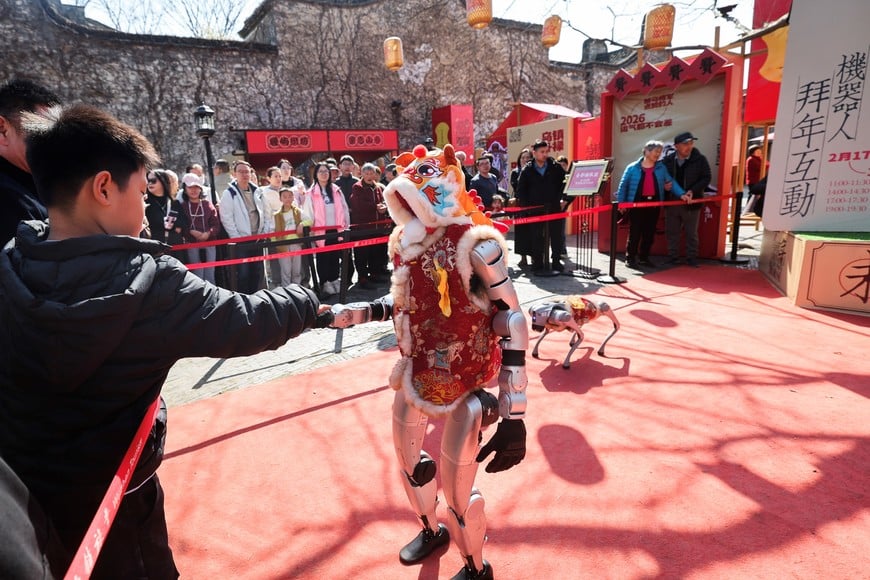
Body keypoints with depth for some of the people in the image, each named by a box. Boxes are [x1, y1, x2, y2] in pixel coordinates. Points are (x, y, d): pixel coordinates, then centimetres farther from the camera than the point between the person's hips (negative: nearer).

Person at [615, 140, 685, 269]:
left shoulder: (661, 168, 11)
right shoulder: (633, 168, -1)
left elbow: (671, 181, 7)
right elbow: (623, 185, 0)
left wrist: (681, 194, -7)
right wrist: (620, 203, -6)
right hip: (637, 203, -4)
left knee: (649, 233, 8)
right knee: (635, 232, -3)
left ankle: (644, 257, 18)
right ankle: (630, 258, 6)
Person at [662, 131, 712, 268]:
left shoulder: (700, 159, -6)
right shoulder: (667, 159, -2)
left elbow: (706, 178, -4)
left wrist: (692, 191, -16)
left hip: (691, 202, -2)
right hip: (671, 202, 2)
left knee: (691, 233, 7)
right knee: (671, 232, 10)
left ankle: (692, 258, 18)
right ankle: (672, 257, 22)